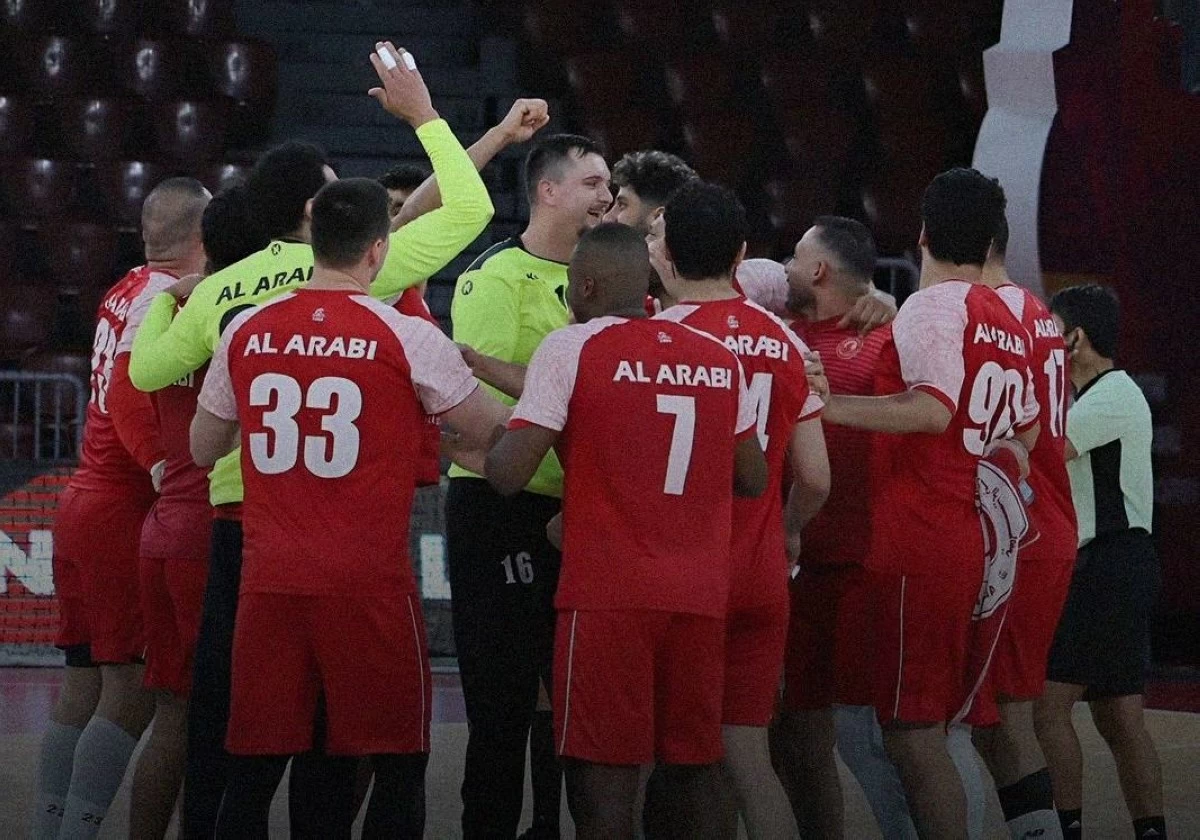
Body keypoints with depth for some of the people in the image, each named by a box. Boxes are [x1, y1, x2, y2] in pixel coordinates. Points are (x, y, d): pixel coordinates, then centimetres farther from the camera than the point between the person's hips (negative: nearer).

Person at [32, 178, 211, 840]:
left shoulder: (128, 291, 13)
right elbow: (131, 397, -23)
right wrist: (170, 479, -22)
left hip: (82, 504, 9)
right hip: (125, 513, -9)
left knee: (83, 684, 11)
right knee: (132, 688, -8)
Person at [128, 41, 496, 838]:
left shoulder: (218, 291, 5)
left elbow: (148, 370, 17)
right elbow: (469, 209, -1)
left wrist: (166, 301, 34)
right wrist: (423, 114, 9)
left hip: (235, 513, 4)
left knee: (220, 710, 8)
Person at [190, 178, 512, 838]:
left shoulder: (246, 331, 5)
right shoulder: (409, 339, -6)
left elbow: (203, 449, 17)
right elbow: (498, 437, 1)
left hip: (269, 579, 4)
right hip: (368, 584, -4)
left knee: (254, 768, 8)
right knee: (398, 765, 6)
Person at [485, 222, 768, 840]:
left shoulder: (572, 348, -4)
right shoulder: (721, 359, 11)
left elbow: (509, 474, -10)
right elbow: (752, 479, 17)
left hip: (607, 593, -5)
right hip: (701, 595, 5)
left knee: (605, 773, -3)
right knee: (694, 767, 10)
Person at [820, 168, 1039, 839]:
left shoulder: (933, 307, -11)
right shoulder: (1009, 323, 16)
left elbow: (932, 410, -24)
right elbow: (1026, 432, 24)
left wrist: (827, 405, -22)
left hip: (920, 543, -9)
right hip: (973, 539, 9)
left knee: (912, 730, -8)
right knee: (927, 723, 15)